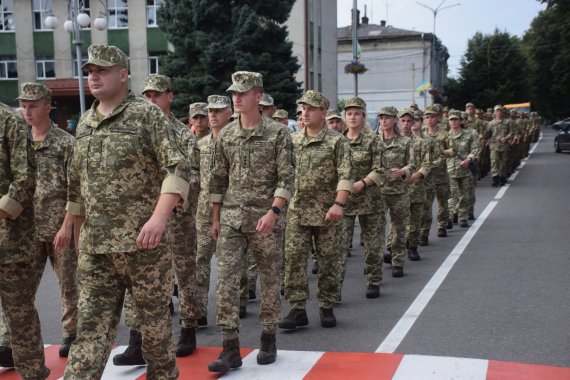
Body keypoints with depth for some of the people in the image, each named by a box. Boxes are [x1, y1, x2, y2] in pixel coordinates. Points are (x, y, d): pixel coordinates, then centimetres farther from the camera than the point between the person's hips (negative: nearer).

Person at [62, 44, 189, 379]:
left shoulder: (148, 115, -5)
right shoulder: (85, 123, 15)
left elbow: (178, 168, -15)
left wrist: (159, 217, -27)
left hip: (142, 241, -5)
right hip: (94, 245, 5)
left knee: (154, 318, 10)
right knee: (91, 325, 3)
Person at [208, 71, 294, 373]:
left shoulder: (278, 133, -4)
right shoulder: (225, 135, 8)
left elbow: (286, 178, -8)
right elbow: (218, 179, 13)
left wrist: (273, 212, -19)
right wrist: (215, 218, 11)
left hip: (265, 219, -3)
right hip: (231, 220, 3)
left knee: (270, 282, 8)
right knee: (225, 282, -5)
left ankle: (268, 341, 23)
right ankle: (231, 349, 1)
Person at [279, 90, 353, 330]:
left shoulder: (337, 141, -3)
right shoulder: (293, 140, 10)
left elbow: (346, 176, -11)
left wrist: (338, 204, -23)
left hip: (326, 213, -3)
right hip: (297, 211, 3)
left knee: (328, 261, 6)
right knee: (294, 258, -3)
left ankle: (326, 308, 19)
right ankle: (297, 309, 3)